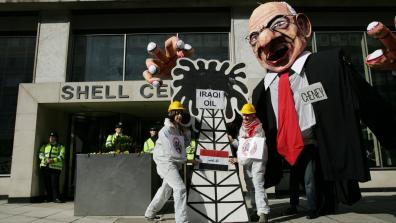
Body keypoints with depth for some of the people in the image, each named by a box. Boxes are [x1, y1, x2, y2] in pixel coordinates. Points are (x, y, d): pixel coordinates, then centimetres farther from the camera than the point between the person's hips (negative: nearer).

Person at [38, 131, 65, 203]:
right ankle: (48, 198, 15)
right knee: (47, 184, 6)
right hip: (45, 167, 4)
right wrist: (46, 159, -10)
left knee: (54, 184, -10)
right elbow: (40, 154, 9)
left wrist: (53, 160, -18)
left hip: (55, 167, -3)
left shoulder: (61, 147, 10)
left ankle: (56, 198, -6)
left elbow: (61, 156, -3)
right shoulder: (44, 146, 21)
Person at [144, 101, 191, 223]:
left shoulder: (179, 129, 8)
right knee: (180, 188, -16)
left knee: (166, 189, 21)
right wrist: (185, 159, -11)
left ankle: (150, 213, 39)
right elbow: (171, 153, -21)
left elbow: (184, 144, 17)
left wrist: (187, 133, 2)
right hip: (166, 162, -9)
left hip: (175, 163, 9)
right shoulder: (166, 131, -17)